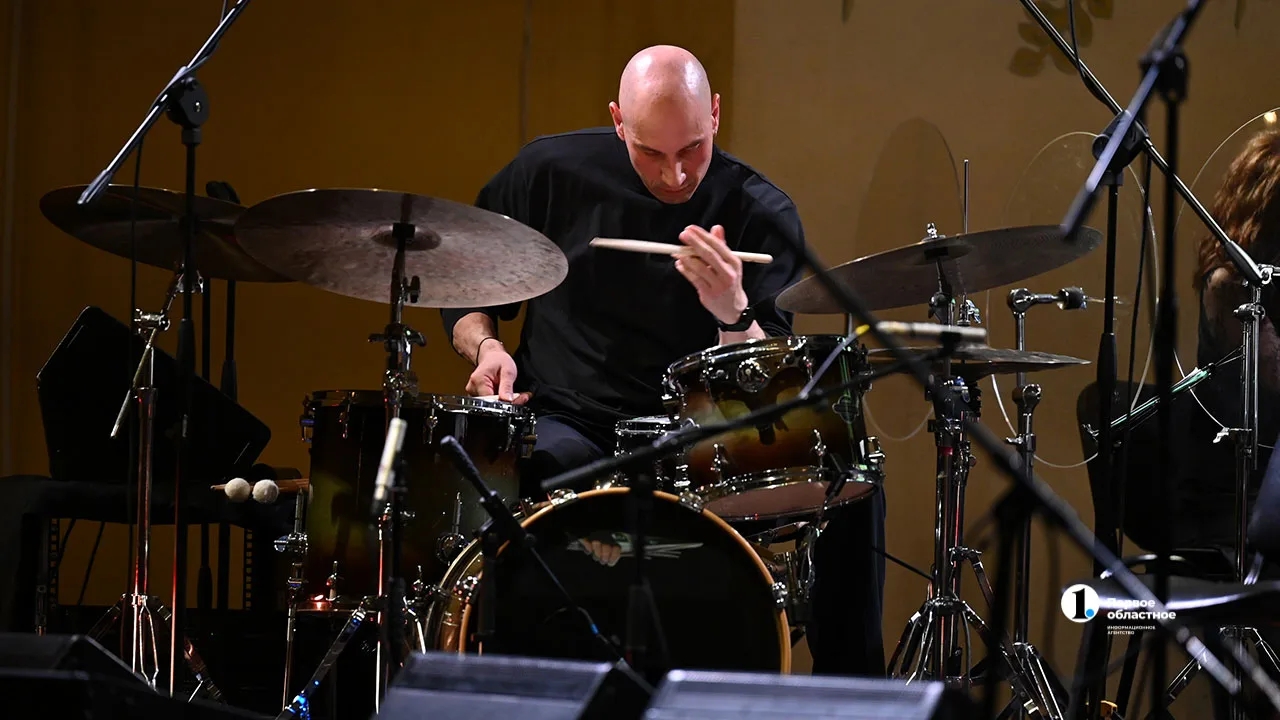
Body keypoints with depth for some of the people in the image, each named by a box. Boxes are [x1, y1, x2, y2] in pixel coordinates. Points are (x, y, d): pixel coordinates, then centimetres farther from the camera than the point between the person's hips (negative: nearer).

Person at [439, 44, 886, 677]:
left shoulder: (760, 216, -2)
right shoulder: (552, 171, -1)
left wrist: (733, 312, -29)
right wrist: (485, 345, -7)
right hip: (564, 424, -1)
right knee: (550, 469, -38)